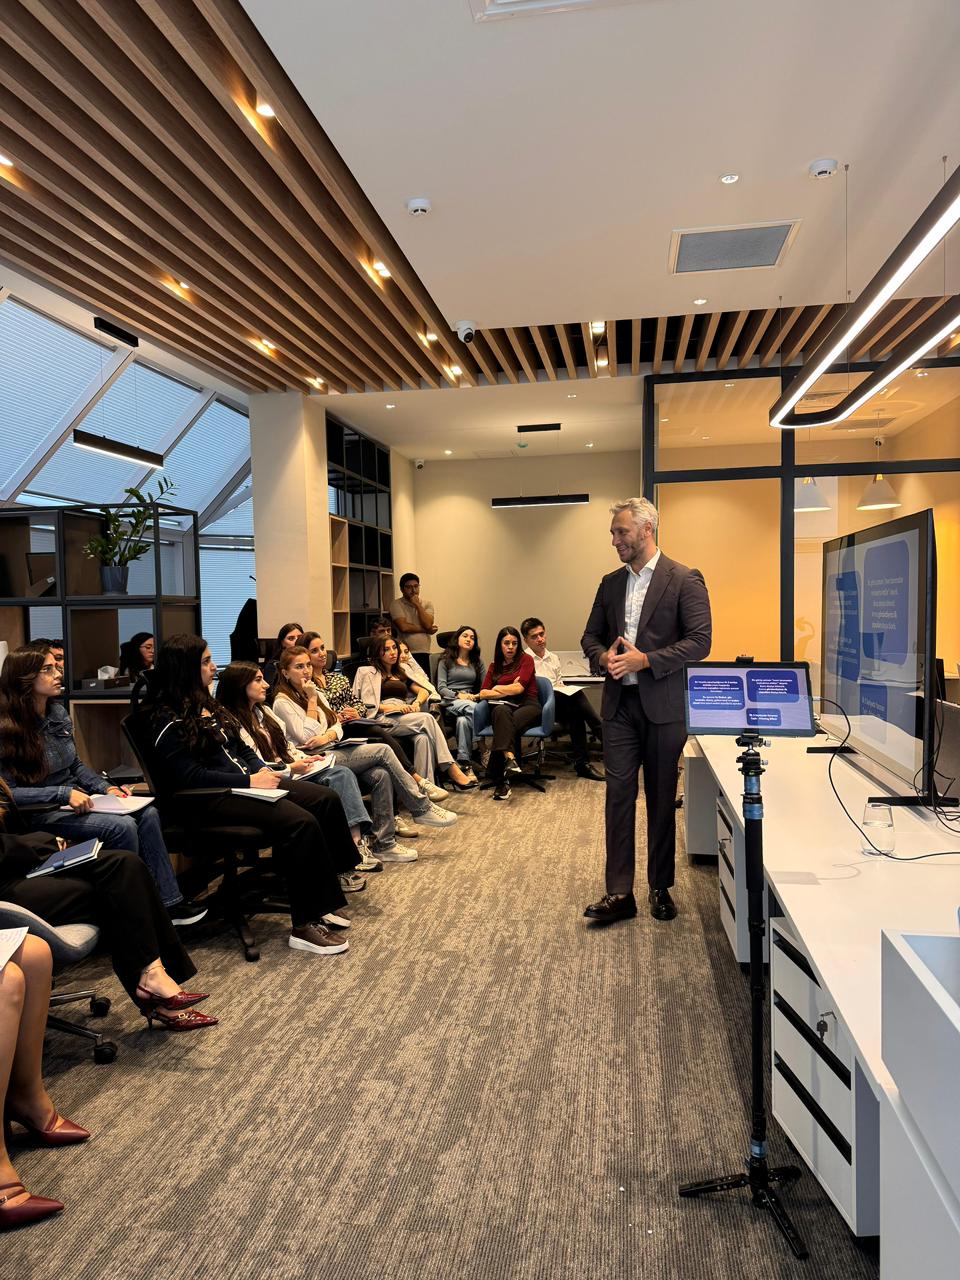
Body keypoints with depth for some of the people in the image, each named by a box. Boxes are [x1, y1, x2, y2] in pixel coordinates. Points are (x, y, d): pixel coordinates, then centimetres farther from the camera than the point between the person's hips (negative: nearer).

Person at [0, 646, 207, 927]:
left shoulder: (58, 712, 6)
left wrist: (105, 787, 1)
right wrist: (64, 793, -25)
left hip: (75, 799, 7)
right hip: (41, 813, -7)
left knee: (147, 813, -15)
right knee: (122, 826, -27)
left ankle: (168, 901, -12)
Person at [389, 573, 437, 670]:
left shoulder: (427, 604, 10)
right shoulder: (396, 604, 0)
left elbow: (428, 624, -5)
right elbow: (404, 627, -13)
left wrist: (418, 605, -6)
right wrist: (426, 630, -4)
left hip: (424, 654, 3)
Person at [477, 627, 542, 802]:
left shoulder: (526, 659, 11)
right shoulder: (494, 666, 22)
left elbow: (519, 688, -4)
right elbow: (483, 693, 8)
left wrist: (497, 689, 6)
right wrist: (508, 688, 0)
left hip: (526, 705, -2)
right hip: (503, 706, 2)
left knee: (504, 723, -35)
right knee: (502, 711, -37)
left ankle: (501, 780, -47)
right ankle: (510, 759, -57)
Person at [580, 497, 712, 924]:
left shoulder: (685, 580, -5)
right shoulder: (611, 583, 12)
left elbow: (699, 641, -11)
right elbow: (591, 636, 17)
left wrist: (645, 660, -18)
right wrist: (604, 657, -6)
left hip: (663, 706, -4)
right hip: (619, 704, 4)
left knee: (662, 799, 8)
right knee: (618, 795, 1)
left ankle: (660, 888, 23)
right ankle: (619, 893, 8)